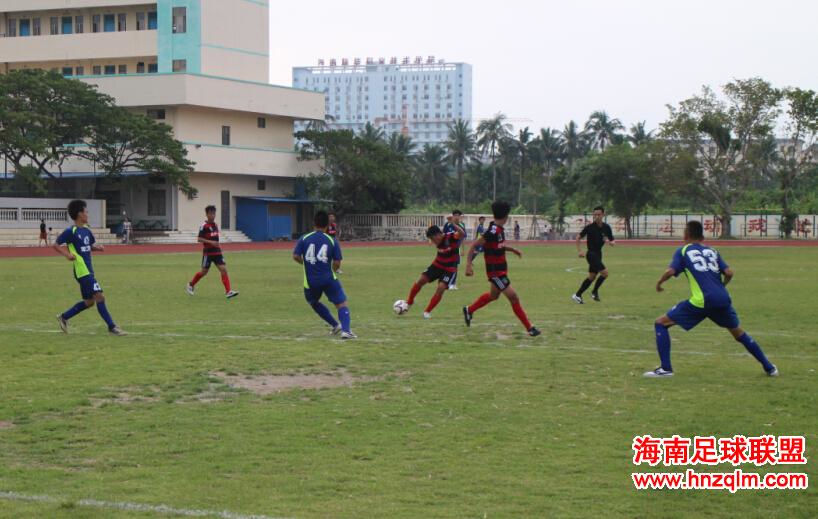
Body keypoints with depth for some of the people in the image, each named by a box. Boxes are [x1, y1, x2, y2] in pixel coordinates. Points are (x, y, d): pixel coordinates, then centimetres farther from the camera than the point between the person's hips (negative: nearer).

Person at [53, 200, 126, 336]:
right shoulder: (71, 231, -11)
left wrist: (97, 247, 3)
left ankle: (64, 317, 28)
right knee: (99, 296, -12)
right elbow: (56, 245, -8)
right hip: (83, 271, -9)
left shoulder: (86, 230, 12)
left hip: (89, 270, 9)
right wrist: (67, 254, -24)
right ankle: (112, 327, -9)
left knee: (89, 301, 14)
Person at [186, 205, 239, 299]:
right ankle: (191, 284, 32)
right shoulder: (204, 226, -11)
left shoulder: (215, 225, 10)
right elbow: (199, 239, -16)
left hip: (217, 252, 5)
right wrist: (211, 242, -24)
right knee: (204, 272, 6)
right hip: (208, 252, -5)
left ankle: (228, 292, -14)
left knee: (223, 270, -9)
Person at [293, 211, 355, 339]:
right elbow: (337, 263, -4)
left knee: (314, 303, 28)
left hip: (311, 281, 2)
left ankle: (335, 325, 26)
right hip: (328, 279, -2)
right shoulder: (332, 241, -3)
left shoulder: (304, 239, -1)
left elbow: (295, 256, -5)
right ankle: (346, 330, -17)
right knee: (342, 304, 3)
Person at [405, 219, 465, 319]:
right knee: (420, 281, -5)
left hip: (449, 269, -5)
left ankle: (427, 312, -8)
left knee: (441, 288, -20)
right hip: (437, 265, 5)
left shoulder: (452, 237, -23)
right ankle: (409, 302, 16)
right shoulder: (438, 241, -6)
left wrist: (454, 225, -58)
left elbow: (461, 234, -45)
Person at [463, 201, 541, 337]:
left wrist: (512, 249, 12)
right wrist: (469, 265, -27)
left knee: (493, 295, 27)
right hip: (496, 271, -10)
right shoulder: (493, 231, -25)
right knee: (514, 297, -8)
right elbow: (473, 245, -24)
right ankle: (529, 328, -4)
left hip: (501, 269, 10)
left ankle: (469, 310, 44)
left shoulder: (499, 230, 3)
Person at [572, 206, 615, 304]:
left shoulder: (606, 227, 1)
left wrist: (612, 242, -16)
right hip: (591, 254, -6)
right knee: (605, 272, -17)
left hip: (598, 254, 6)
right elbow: (578, 238, -4)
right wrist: (579, 251, -12)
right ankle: (595, 291, -1)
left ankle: (578, 295, 20)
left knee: (592, 276, 11)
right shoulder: (590, 227, -12)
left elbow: (612, 240, 8)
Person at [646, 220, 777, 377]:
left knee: (661, 324, 7)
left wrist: (659, 282, 13)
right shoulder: (712, 251, 20)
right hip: (722, 299, 5)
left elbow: (670, 271, -5)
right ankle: (769, 367, 29)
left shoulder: (683, 251, 10)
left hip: (701, 301, -5)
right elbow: (729, 273, 10)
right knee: (738, 333, 27)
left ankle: (665, 369, -3)